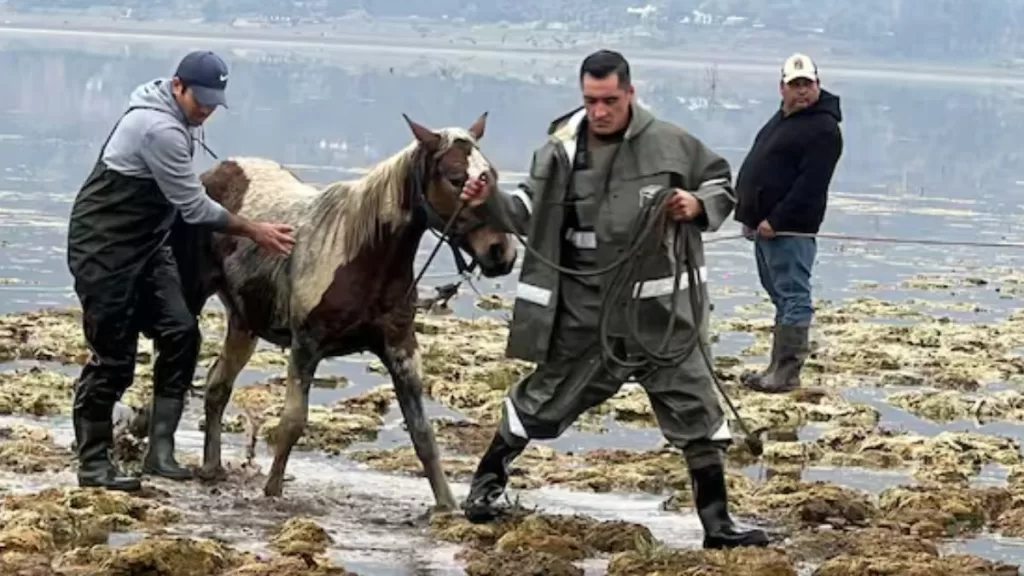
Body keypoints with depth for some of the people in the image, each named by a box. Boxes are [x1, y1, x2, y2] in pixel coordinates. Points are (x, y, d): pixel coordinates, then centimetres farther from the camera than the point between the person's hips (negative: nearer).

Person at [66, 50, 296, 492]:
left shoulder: (172, 120, 6)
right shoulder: (160, 129, -25)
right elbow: (195, 208, -20)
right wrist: (254, 232, -13)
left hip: (146, 245, 9)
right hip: (104, 251, -9)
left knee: (181, 334, -2)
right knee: (113, 357, -5)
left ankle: (160, 450, 0)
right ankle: (93, 463, 6)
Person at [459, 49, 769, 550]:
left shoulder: (670, 144, -4)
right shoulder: (561, 150, -4)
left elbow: (721, 184, 9)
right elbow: (530, 217, 5)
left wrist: (701, 206, -12)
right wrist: (491, 202, -13)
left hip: (659, 307, 0)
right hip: (584, 310, 0)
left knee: (695, 408, 1)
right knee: (545, 397, 12)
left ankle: (716, 521, 9)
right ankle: (487, 481, 33)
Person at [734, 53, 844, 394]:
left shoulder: (823, 129, -14)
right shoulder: (782, 120, 18)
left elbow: (810, 185, -21)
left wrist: (776, 221, -23)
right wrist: (750, 217, 16)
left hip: (790, 230, -10)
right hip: (766, 225, 10)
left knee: (792, 298, -9)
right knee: (783, 297, 14)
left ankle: (787, 372, -11)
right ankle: (780, 366, 19)